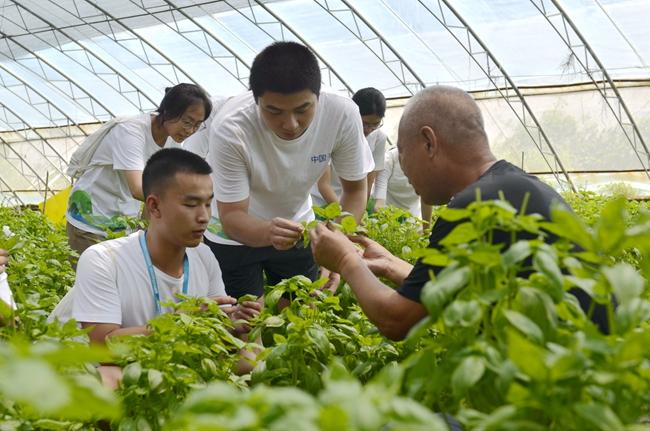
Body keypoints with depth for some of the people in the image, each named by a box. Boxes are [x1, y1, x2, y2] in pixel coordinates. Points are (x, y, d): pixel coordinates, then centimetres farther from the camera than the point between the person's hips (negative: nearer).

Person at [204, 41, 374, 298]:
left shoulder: (343, 114, -26)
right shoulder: (230, 128, -33)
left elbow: (355, 190, -13)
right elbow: (232, 217, -27)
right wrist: (269, 232, -49)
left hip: (296, 228, 2)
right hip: (234, 234, -2)